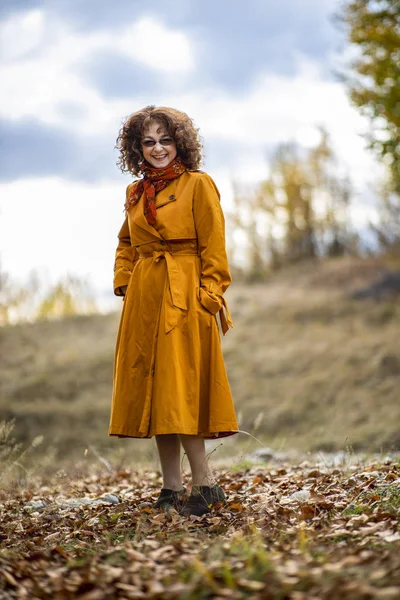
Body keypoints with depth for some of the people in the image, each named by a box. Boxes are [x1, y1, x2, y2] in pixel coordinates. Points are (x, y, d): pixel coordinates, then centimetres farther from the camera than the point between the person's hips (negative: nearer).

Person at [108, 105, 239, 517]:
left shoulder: (198, 185, -1)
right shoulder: (135, 193, 15)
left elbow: (213, 248, -5)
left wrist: (209, 294, -12)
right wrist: (123, 282, 11)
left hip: (183, 298, -6)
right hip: (143, 299, 6)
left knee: (178, 389, -12)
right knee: (150, 390, 5)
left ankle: (206, 484, -4)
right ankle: (171, 487, 12)